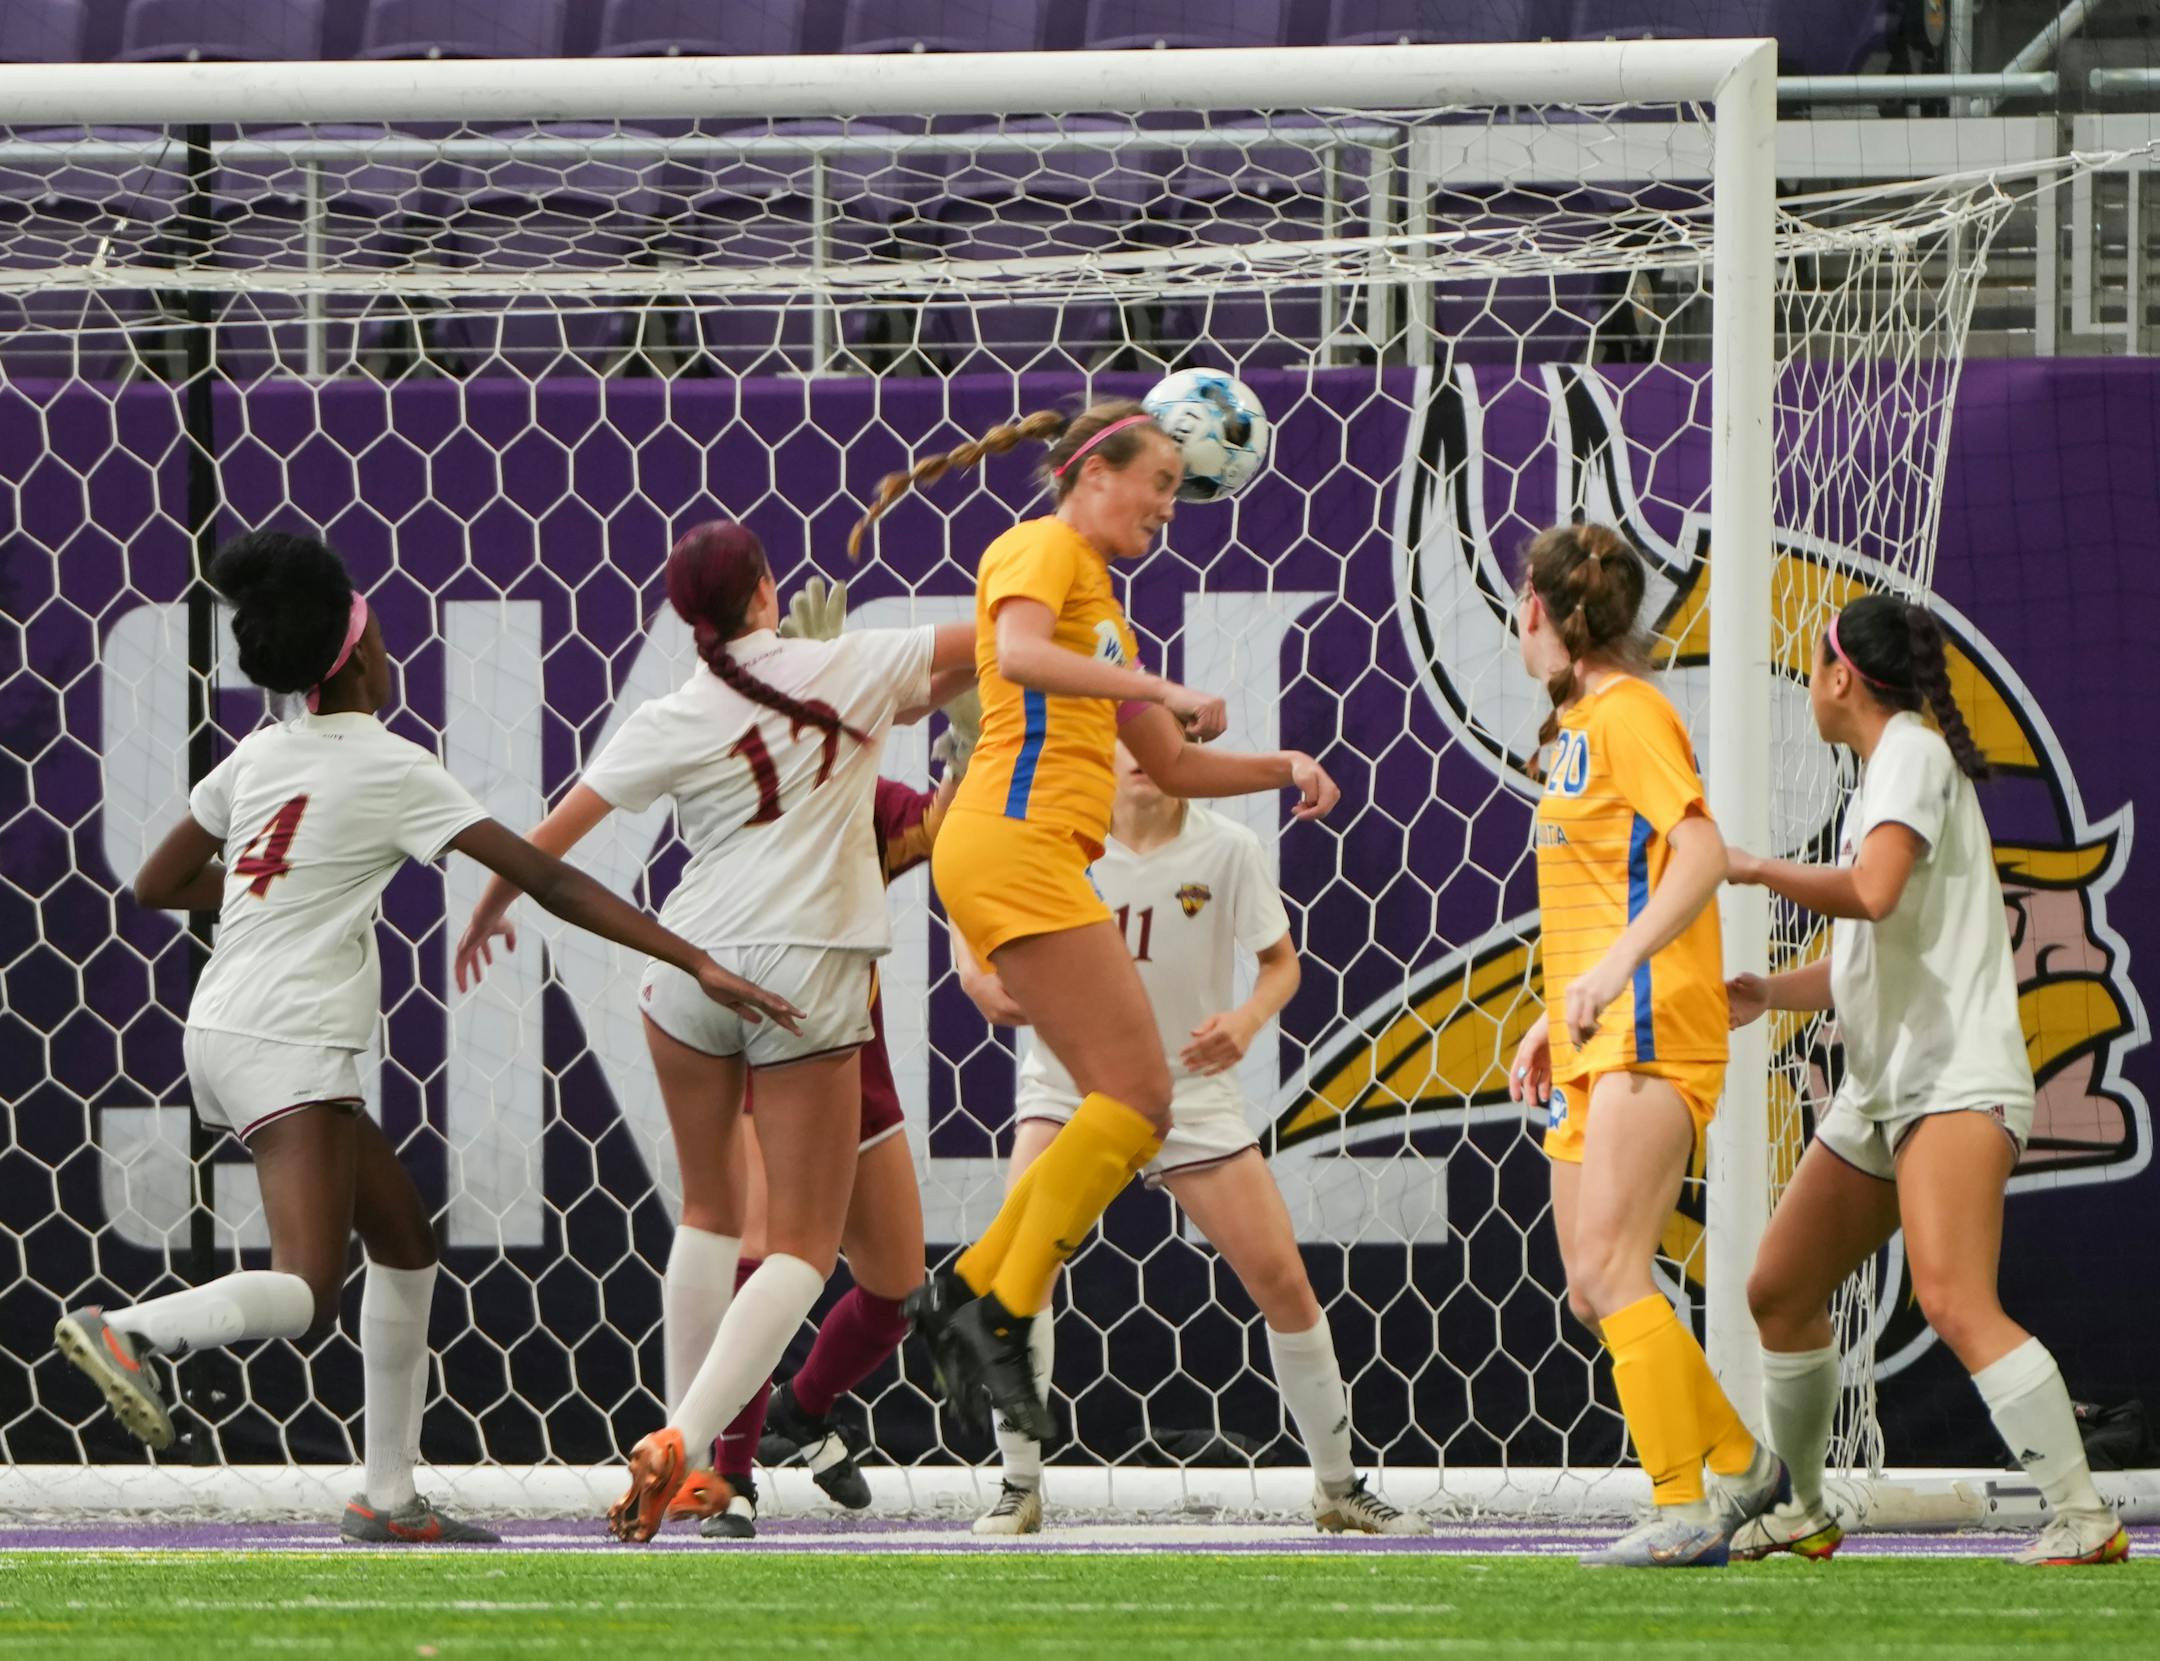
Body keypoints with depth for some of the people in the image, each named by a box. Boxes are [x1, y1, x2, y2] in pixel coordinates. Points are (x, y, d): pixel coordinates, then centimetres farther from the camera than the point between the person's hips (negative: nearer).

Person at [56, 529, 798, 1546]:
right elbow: (546, 880, -11)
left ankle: (388, 1496, 15)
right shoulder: (391, 769, -8)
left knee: (405, 1242, 16)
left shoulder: (258, 757, 11)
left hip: (224, 1032, 9)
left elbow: (156, 886, 21)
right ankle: (126, 1331, -39)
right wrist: (697, 965, -11)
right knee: (305, 1294, -19)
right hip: (287, 1044, -9)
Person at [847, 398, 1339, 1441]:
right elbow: (1021, 654, -23)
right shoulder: (1040, 550, 0)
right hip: (1014, 842, -10)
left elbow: (1174, 767, 31)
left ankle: (967, 1295, 4)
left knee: (1124, 1106, 4)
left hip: (1038, 862, 10)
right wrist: (1159, 687, -26)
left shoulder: (1098, 596, 29)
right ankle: (1002, 1317, -17)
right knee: (1137, 1095, -15)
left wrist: (1283, 767, 16)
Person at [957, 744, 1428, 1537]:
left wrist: (1247, 1021, -20)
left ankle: (1339, 1487, 16)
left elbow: (1280, 959, 1)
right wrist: (983, 975, -18)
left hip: (1190, 1087, 1)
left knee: (1284, 1283, -3)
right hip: (1069, 1084, -1)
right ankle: (1019, 1486, -12)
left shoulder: (1226, 850, -10)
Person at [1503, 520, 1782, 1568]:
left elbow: (1702, 853, -22)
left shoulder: (1628, 713, -9)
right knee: (1593, 1287, 9)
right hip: (1596, 1043, 10)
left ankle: (1685, 1510, -17)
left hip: (1649, 1030, -10)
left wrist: (1612, 969, -31)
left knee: (1609, 1268, -16)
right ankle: (1741, 1463, 18)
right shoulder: (1574, 725, 20)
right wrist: (1555, 1019, 24)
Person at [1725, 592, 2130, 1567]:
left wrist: (1756, 869, -12)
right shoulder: (1877, 774, 21)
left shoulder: (1912, 751, -8)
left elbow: (1872, 891, -26)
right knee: (1778, 1293, 16)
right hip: (1881, 1089, 11)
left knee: (1952, 1302, -26)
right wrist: (1772, 992, 13)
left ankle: (2083, 1517, -31)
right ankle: (1802, 1512, 31)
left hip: (1954, 1079, -11)